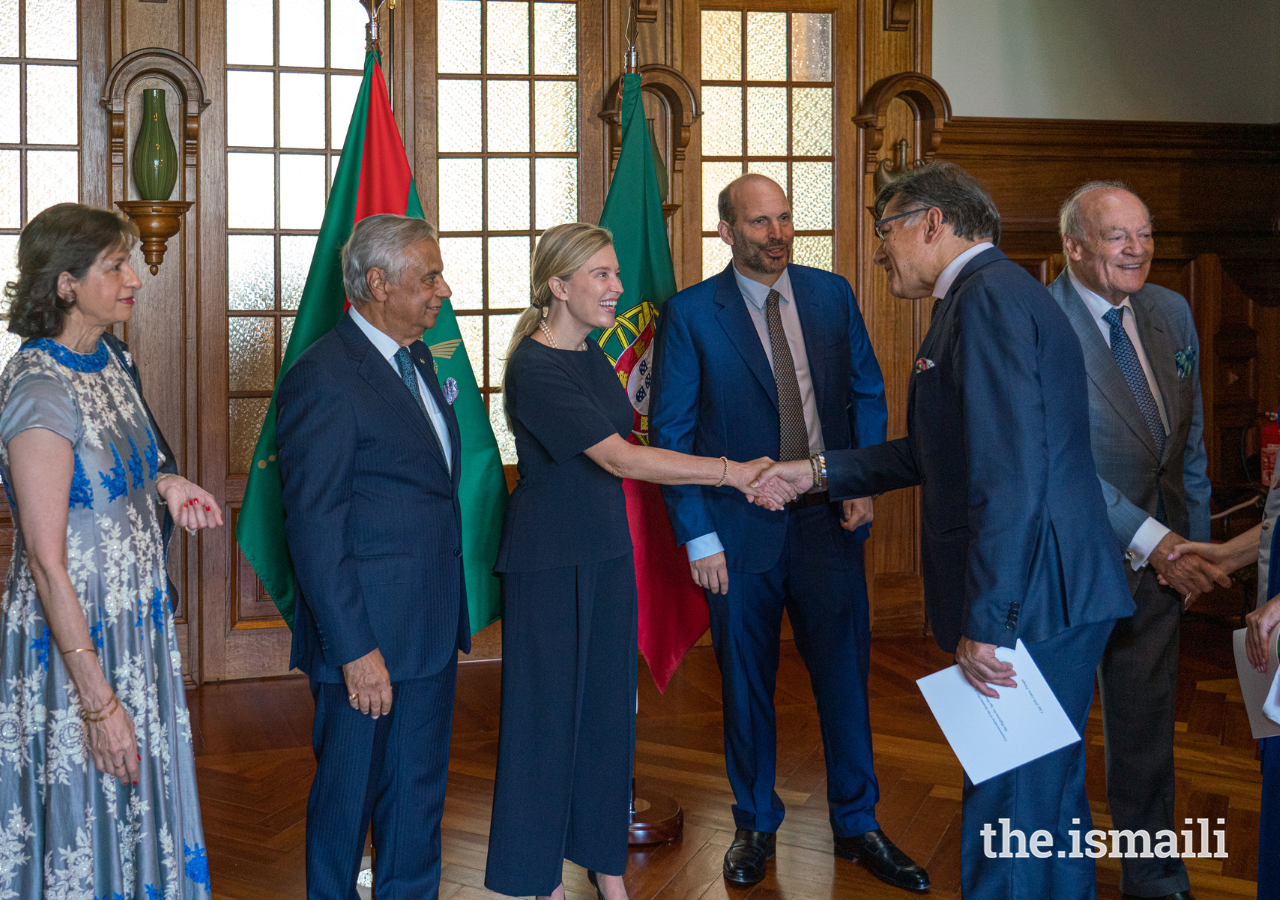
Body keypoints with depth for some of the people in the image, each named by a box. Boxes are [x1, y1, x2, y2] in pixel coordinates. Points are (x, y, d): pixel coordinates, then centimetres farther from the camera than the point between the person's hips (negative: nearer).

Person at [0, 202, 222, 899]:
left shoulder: (113, 361, 5)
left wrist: (164, 486, 1)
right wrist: (98, 700, -22)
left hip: (136, 625, 8)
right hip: (72, 636, -8)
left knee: (137, 807, 18)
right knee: (83, 813, 6)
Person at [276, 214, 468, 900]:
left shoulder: (417, 360, 11)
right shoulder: (322, 378, -17)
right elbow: (314, 527, -19)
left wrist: (452, 612, 13)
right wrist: (354, 648, -20)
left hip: (431, 630, 8)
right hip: (368, 638, -8)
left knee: (419, 790, 18)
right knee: (349, 793, 9)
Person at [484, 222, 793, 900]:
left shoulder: (591, 356, 8)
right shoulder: (535, 368, -19)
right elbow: (621, 459, -24)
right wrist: (732, 472, -24)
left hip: (606, 551, 8)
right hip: (549, 562, -8)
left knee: (607, 705, 12)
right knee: (548, 710, 3)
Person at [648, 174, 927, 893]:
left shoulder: (832, 294, 5)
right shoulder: (690, 314, -5)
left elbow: (867, 393, 10)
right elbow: (671, 433, -4)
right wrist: (698, 536, -8)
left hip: (829, 518, 2)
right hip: (741, 530, -2)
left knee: (845, 673, 8)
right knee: (747, 686, 10)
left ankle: (857, 825, 25)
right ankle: (756, 826, 28)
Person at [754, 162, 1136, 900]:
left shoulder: (990, 297, -15)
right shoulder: (993, 293, 18)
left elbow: (1011, 474, -24)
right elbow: (939, 453, 27)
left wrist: (985, 622, -23)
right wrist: (820, 471, 26)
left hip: (1030, 603, -10)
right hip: (1050, 600, 10)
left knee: (1009, 819, -3)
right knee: (1050, 799, 20)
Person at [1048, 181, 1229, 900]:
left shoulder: (1172, 312, 5)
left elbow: (1190, 436, 13)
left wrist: (1194, 542, 8)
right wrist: (1155, 542, -26)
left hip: (1158, 554, 6)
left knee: (1148, 725, 16)